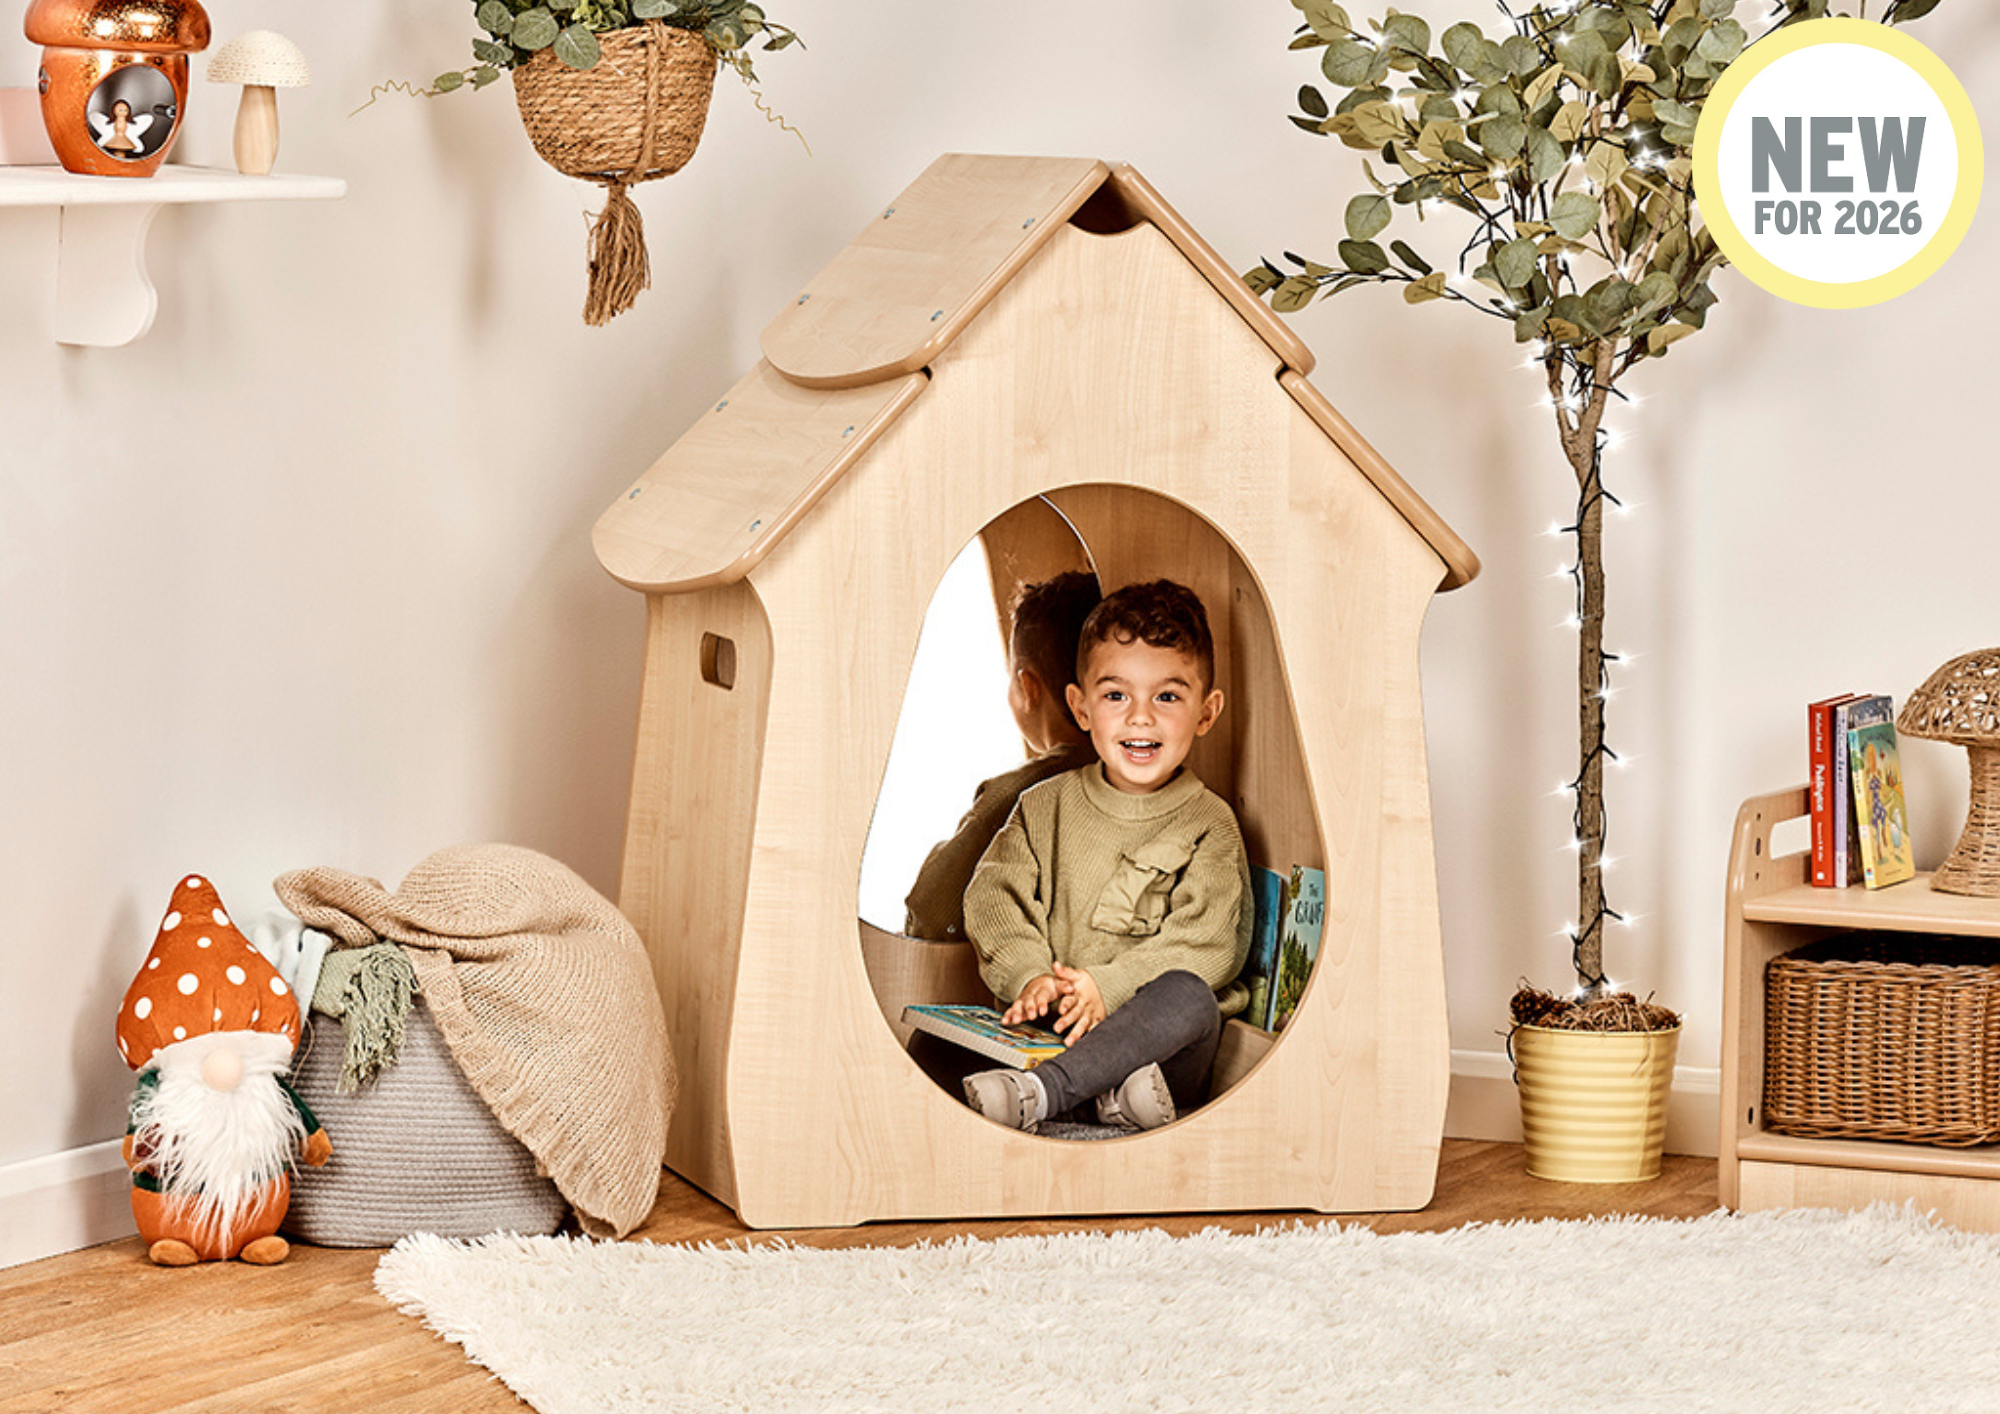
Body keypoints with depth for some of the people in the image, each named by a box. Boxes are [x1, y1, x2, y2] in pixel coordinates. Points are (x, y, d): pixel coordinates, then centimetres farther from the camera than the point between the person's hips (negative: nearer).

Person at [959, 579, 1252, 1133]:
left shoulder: (1209, 825, 3)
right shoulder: (1045, 807, 14)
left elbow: (1206, 944, -8)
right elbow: (995, 897, 6)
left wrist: (1108, 985, -20)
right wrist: (1030, 976, -13)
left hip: (1159, 1041, -3)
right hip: (1049, 1025, 3)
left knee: (1188, 996, -37)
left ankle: (1039, 1091, -48)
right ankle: (1110, 1092, -38)